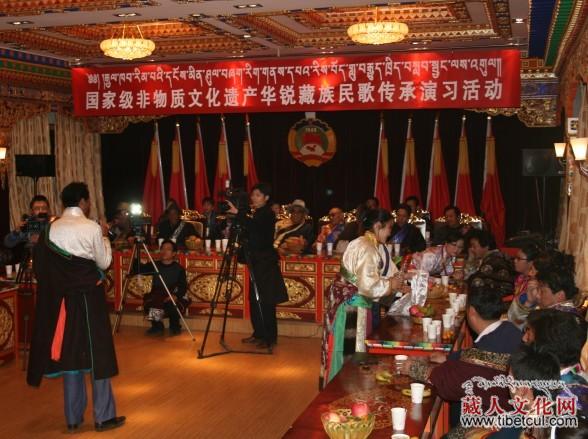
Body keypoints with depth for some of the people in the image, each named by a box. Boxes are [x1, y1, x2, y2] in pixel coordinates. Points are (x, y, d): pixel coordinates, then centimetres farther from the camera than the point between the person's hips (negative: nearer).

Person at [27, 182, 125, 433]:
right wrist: (104, 237, 9)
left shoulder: (51, 229, 0)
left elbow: (41, 266, 1)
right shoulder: (92, 228, -10)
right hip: (89, 297, -4)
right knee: (97, 353, 5)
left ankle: (73, 418, 17)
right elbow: (104, 263, -2)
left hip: (62, 298, 4)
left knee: (69, 353, 10)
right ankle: (103, 416, 9)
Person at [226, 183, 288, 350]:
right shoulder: (257, 214, 15)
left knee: (266, 301, -6)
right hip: (257, 262, 9)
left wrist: (237, 213, -35)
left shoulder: (268, 214, -10)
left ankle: (270, 338, -1)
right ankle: (259, 334, 19)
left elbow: (254, 226, -29)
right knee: (254, 300, 10)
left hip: (266, 263, -9)